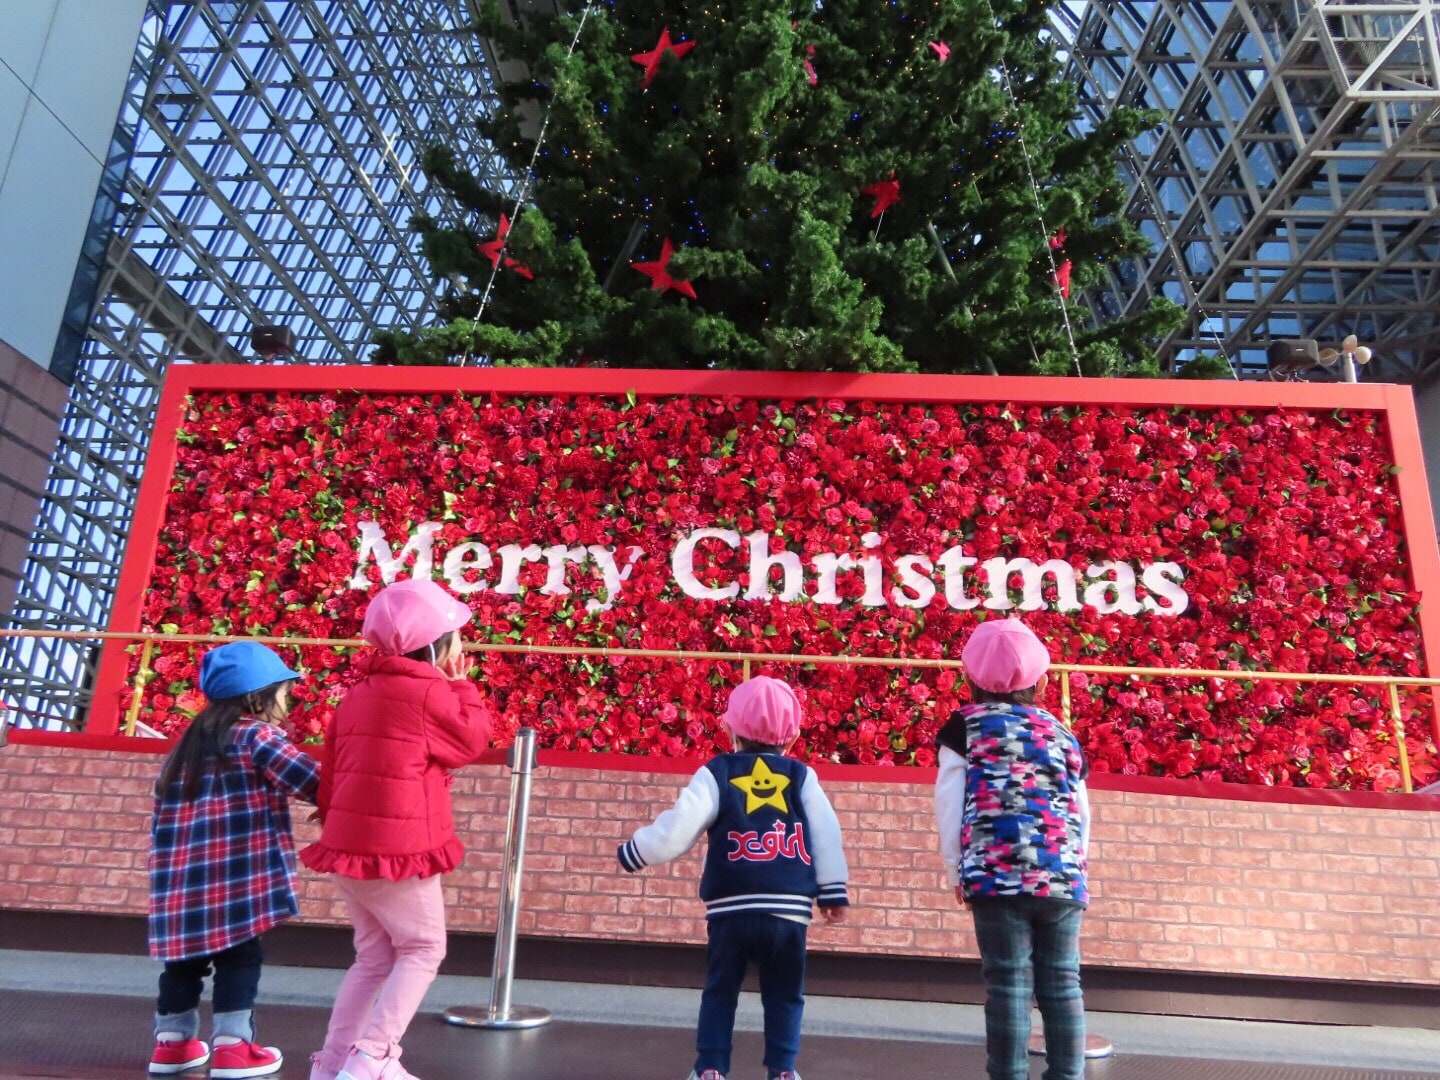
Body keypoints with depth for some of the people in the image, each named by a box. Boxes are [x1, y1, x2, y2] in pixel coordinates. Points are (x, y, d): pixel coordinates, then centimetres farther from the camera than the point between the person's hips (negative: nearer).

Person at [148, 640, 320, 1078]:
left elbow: (163, 810, 22)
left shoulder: (188, 742, 18)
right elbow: (310, 779, -14)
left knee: (186, 956, 19)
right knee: (239, 956, 2)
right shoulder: (257, 735, -5)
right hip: (238, 876, -7)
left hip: (183, 874, 8)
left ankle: (171, 1041, 28)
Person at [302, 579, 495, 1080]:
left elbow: (331, 773, 16)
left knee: (376, 955, 20)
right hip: (397, 849, -8)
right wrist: (461, 684, 4)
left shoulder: (358, 695, 12)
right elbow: (473, 738, -4)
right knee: (422, 949, 6)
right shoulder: (427, 692, -14)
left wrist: (334, 822, 24)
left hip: (349, 844, 8)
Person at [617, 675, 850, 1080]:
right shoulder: (803, 777, 5)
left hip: (732, 910, -1)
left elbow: (678, 827, -6)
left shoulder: (716, 773, 0)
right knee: (784, 994, 17)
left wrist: (633, 853, 7)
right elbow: (827, 837, 3)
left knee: (720, 991, 16)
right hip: (789, 911, 1)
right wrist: (833, 892, 11)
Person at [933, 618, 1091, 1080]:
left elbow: (949, 804, 2)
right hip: (1063, 877, 4)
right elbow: (1082, 815, 19)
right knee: (1062, 985, 11)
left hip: (997, 874, -3)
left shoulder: (965, 724, 6)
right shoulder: (1063, 734, 17)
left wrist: (957, 870, 10)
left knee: (1008, 984, 2)